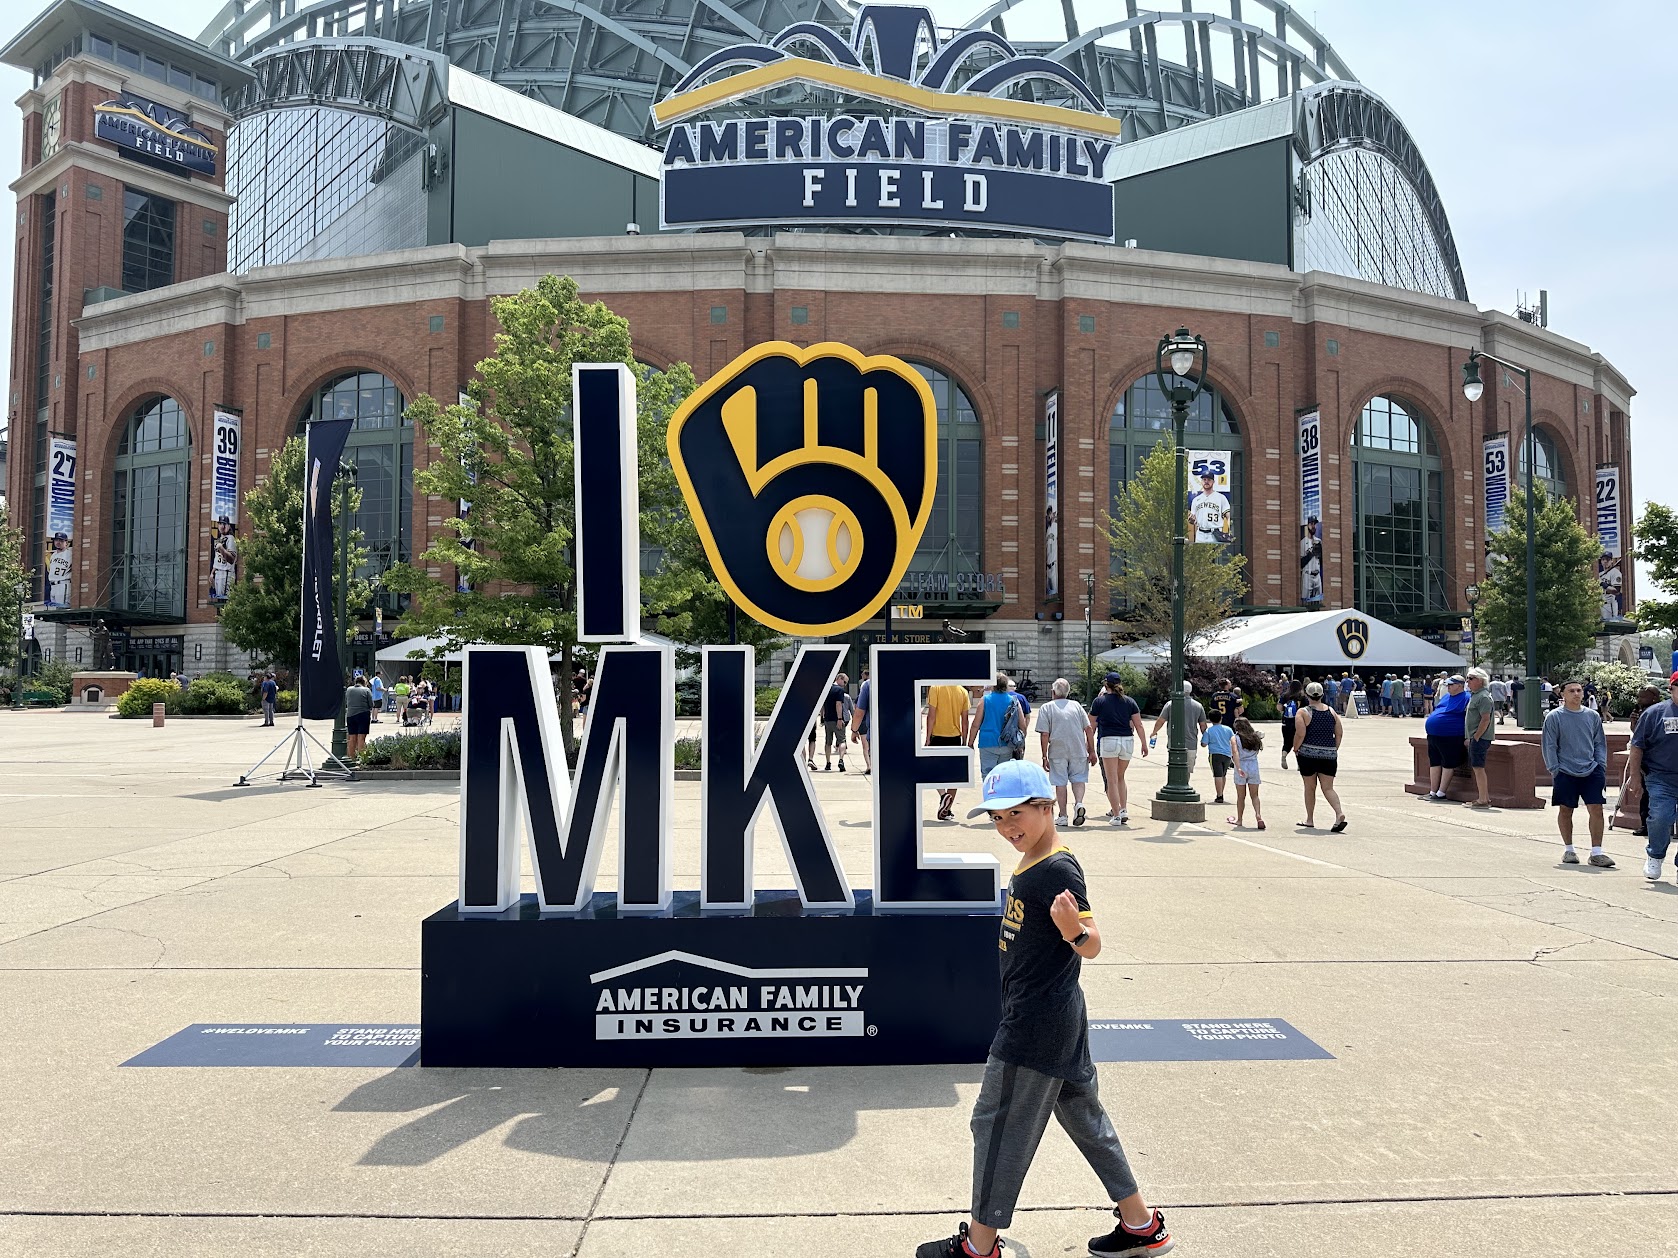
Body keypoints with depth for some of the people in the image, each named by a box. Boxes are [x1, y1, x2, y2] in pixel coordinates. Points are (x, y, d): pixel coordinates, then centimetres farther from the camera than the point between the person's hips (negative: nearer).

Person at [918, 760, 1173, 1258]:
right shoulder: (1027, 866, 7)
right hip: (1061, 1017, 10)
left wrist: (1073, 928, -43)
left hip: (1037, 1024, -10)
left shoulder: (1057, 870, -21)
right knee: (1083, 1116, 19)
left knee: (998, 1122, 2)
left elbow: (1091, 947, -26)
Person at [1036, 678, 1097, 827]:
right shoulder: (1076, 705, 8)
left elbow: (1044, 734, -7)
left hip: (1057, 752, -2)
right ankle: (1079, 803, -13)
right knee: (1078, 778, 11)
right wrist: (1092, 751, 9)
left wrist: (1044, 756, -3)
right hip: (1079, 750, 2)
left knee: (1060, 783, 6)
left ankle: (1062, 816, 8)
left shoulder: (1046, 708, -1)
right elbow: (1089, 729, 5)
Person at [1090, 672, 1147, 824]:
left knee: (1112, 780, 0)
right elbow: (1138, 725, 6)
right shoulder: (1129, 701, 8)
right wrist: (1144, 744, 14)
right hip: (1128, 741, 3)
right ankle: (1124, 809, 9)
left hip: (1108, 740, -3)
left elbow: (1091, 725, 6)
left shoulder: (1099, 701, 1)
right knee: (1120, 777, 20)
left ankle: (1116, 815, -3)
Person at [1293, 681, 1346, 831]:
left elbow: (1300, 734, -14)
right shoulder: (1331, 711, 7)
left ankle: (1309, 820, 17)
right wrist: (1334, 750, 17)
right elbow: (1339, 733, 7)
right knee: (1328, 788, 5)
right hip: (1329, 755, 3)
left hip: (1308, 753, -3)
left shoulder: (1303, 712, -6)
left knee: (1310, 787, 10)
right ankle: (1339, 814, -17)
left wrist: (1295, 749, 0)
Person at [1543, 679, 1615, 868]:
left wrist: (1602, 767, 5)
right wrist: (1554, 770, -6)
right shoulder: (1554, 717, -1)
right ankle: (1568, 849, 20)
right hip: (1566, 773, -2)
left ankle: (1596, 852, 0)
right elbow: (1549, 746, 0)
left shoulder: (1592, 716, 10)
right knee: (1565, 811, 5)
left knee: (1596, 809, -6)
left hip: (1592, 771, 2)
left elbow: (1600, 744, 15)